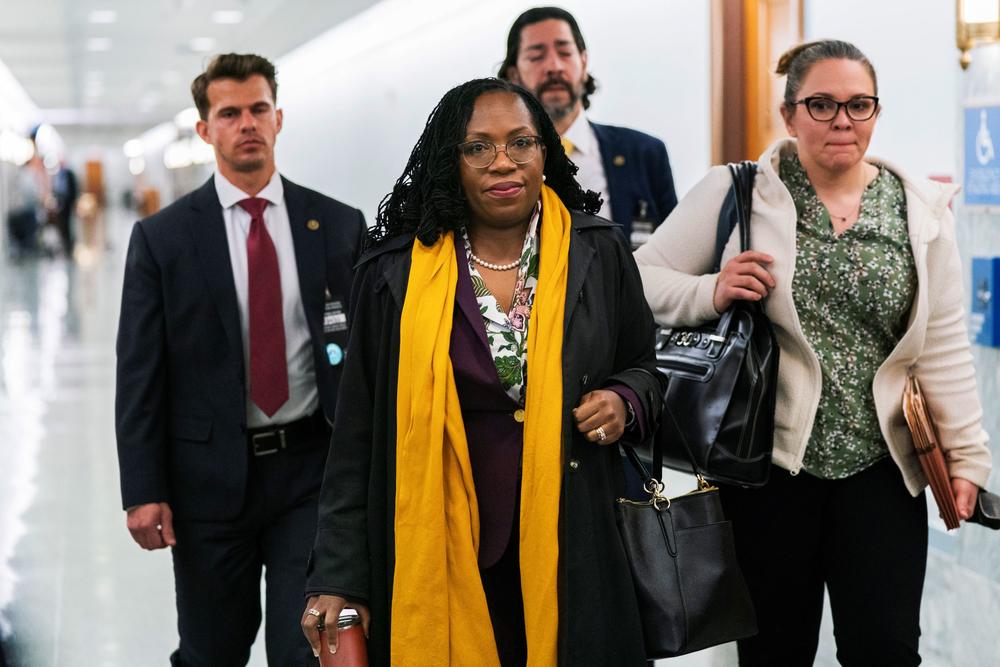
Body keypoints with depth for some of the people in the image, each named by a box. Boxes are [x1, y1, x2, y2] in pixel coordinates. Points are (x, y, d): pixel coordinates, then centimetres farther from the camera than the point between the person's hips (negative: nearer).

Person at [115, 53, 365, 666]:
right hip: (210, 475, 0)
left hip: (313, 471, 0)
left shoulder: (340, 226, 3)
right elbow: (140, 374, -1)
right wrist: (143, 491, -8)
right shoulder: (162, 237, 0)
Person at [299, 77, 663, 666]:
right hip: (442, 560, -1)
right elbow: (360, 437, 0)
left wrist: (625, 402, -9)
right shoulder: (397, 272, -3)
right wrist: (339, 579, -4)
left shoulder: (598, 252, 0)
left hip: (575, 553, 1)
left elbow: (647, 366, 15)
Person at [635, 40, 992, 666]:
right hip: (768, 462, -1)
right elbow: (642, 279, -2)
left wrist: (965, 454, 3)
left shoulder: (922, 208, 6)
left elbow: (944, 346, 5)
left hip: (881, 467, 2)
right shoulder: (736, 192, -1)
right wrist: (712, 293, -20)